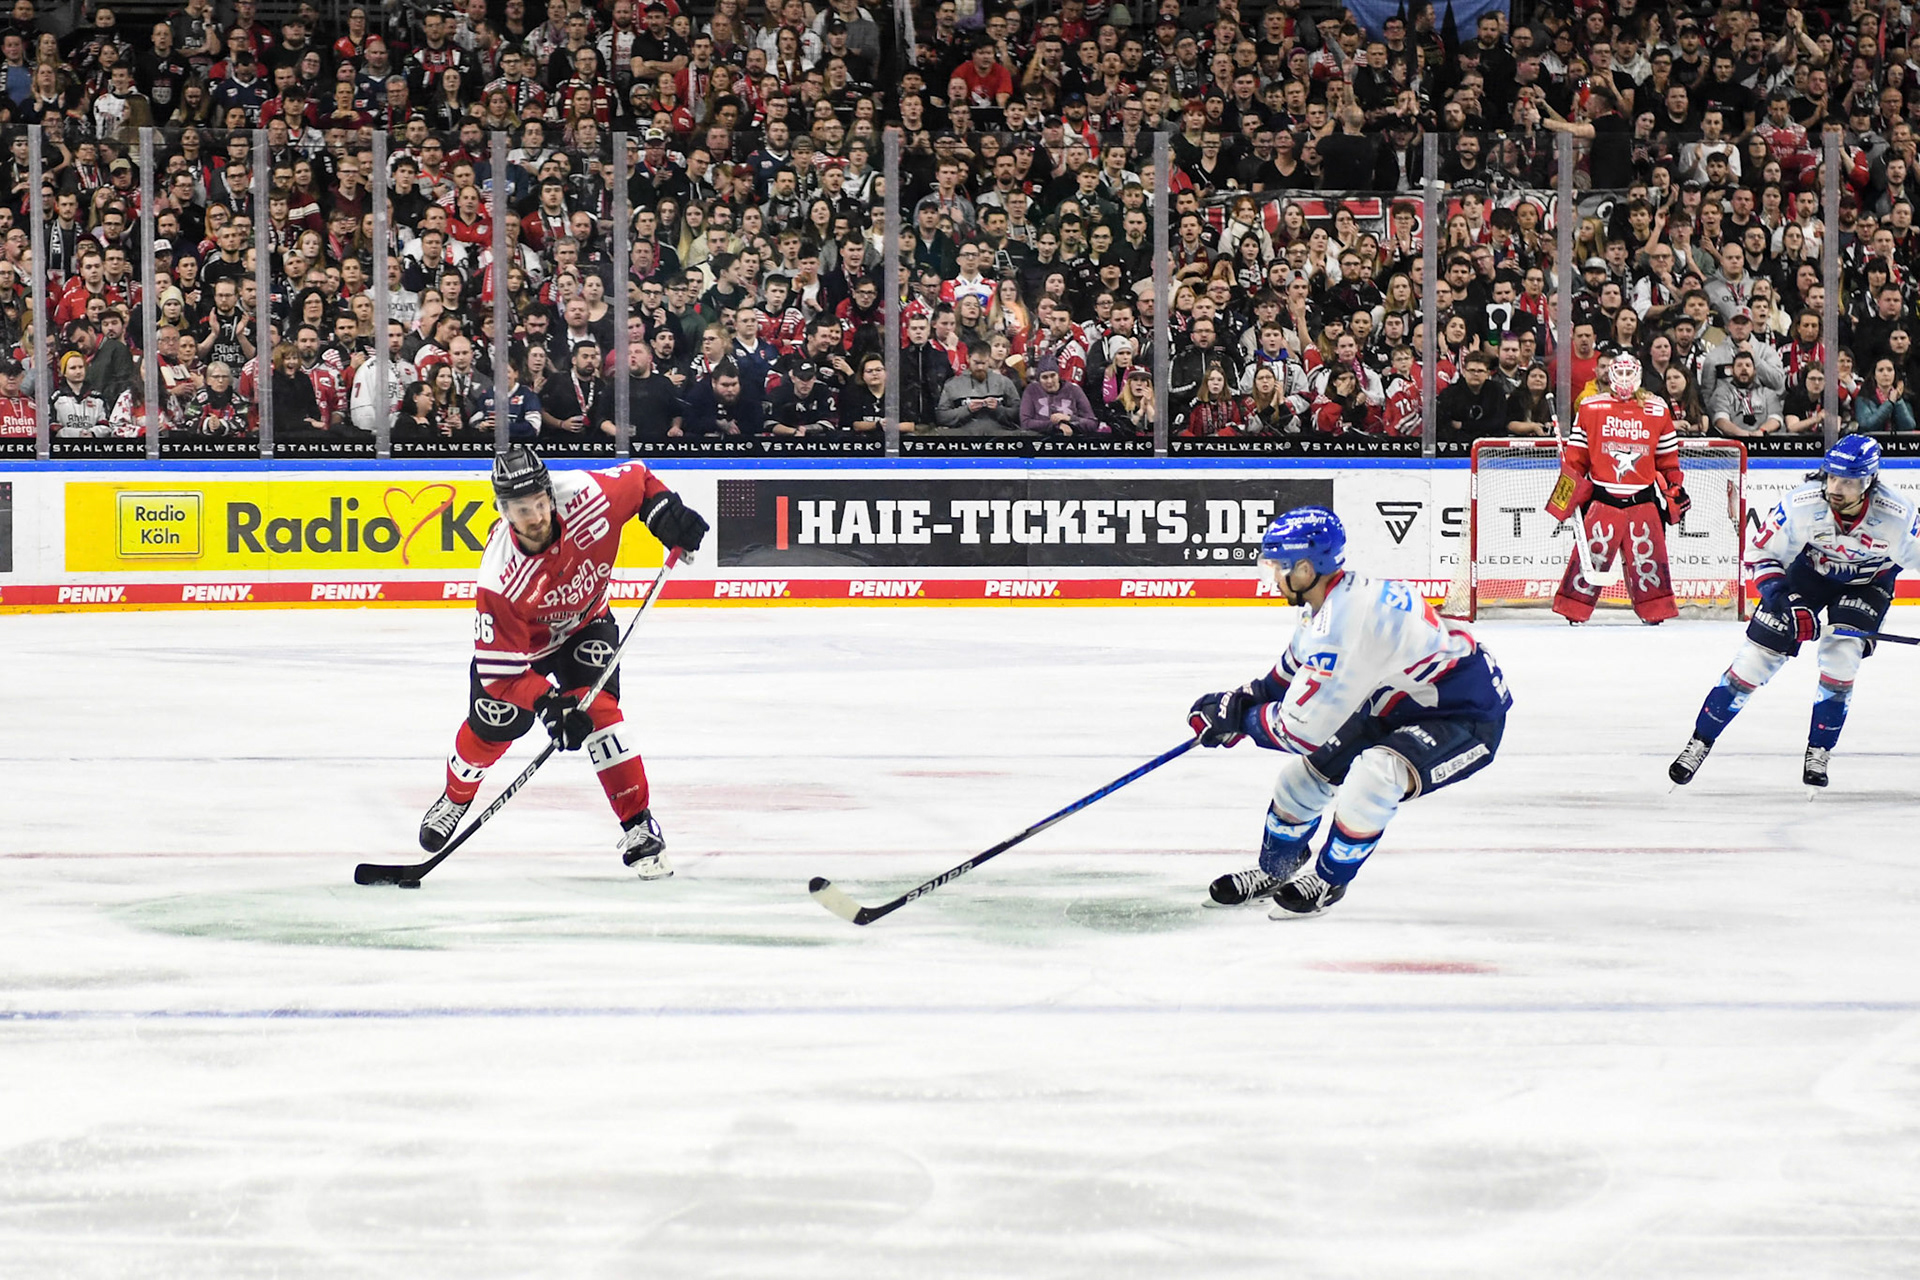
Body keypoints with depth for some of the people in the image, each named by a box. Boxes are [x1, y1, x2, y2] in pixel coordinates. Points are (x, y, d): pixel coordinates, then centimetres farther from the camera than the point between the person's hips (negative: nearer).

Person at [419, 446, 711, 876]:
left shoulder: (584, 497, -34)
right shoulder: (501, 578, -39)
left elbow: (638, 479, -10)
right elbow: (499, 669, -33)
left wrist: (666, 512, -24)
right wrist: (548, 702, -44)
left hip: (586, 624, 1)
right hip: (520, 638, -1)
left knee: (598, 710, -20)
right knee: (490, 730, 6)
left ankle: (639, 828, -16)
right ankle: (455, 797, 41)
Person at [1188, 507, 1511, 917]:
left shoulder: (1343, 623, -32)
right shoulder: (1335, 601, -2)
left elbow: (1302, 729, -27)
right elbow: (1293, 676, 20)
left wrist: (1240, 717, -11)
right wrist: (1239, 699, 8)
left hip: (1467, 717, -11)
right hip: (1404, 707, 11)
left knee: (1374, 775, -33)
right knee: (1307, 769, 13)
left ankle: (1329, 880, -10)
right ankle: (1275, 871, 36)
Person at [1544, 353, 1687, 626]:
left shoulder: (1657, 410, 7)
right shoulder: (1591, 409, 3)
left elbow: (1668, 458, 13)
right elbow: (1576, 455, 7)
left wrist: (1675, 489, 11)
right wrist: (1568, 487, 0)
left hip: (1643, 499, 1)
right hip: (1602, 498, -1)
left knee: (1648, 556, 0)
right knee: (1592, 553, -6)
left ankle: (1655, 612, 10)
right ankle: (1574, 612, 1)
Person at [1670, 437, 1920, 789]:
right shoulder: (1801, 505, -31)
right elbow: (1761, 555, -18)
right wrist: (1786, 604, -28)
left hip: (1868, 581, 0)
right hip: (1809, 570, 0)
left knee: (1840, 656, -19)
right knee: (1758, 654, -5)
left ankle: (1819, 752, 1)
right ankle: (1700, 741, 7)